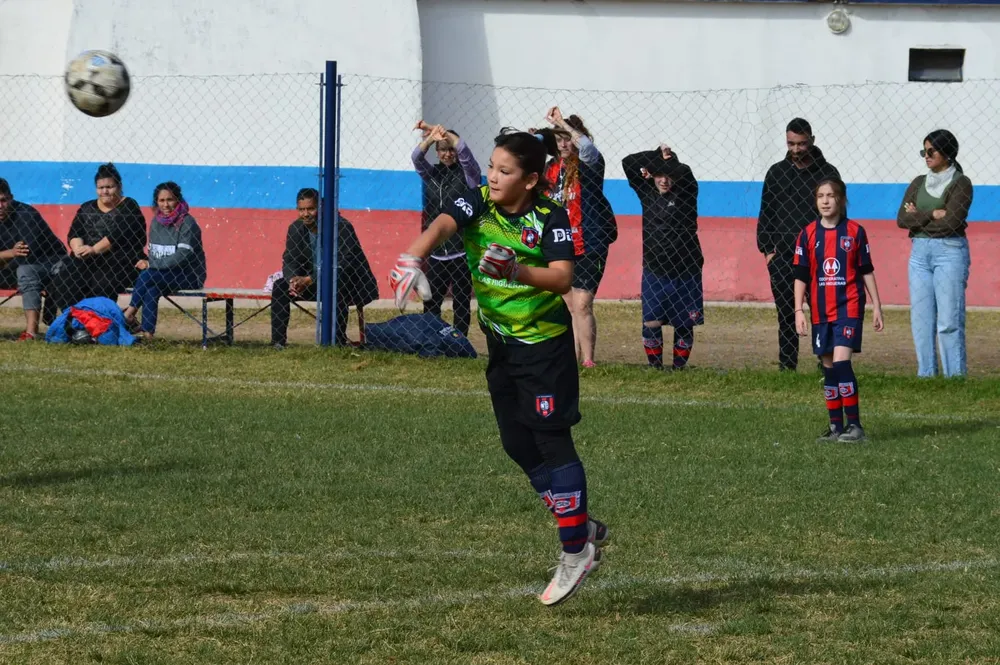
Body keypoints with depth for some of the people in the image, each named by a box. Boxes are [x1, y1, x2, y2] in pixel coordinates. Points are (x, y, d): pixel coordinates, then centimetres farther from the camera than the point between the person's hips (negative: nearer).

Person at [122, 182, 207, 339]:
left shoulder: (187, 223, -11)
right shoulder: (156, 222, 10)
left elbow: (183, 256, -19)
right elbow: (152, 252, 15)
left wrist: (151, 265, -22)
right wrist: (147, 263, -10)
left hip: (189, 276, -6)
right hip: (164, 274, 6)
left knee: (146, 276, -27)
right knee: (151, 290, -28)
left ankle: (129, 314, -18)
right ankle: (147, 332, -31)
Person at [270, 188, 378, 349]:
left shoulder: (341, 227, -21)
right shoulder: (296, 228, -1)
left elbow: (345, 264, -28)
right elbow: (289, 261, -2)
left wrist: (310, 280, -36)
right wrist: (293, 281, -27)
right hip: (314, 284, 6)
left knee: (335, 286, -39)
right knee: (280, 286, -14)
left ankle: (338, 341, -32)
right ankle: (278, 341, -12)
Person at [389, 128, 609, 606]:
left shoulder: (550, 217, -16)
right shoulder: (479, 203, -8)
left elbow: (563, 280, -26)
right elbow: (442, 225, -27)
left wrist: (515, 270, -41)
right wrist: (412, 259, -47)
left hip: (545, 342, -6)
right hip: (500, 341, 6)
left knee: (551, 439, -10)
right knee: (518, 444, 10)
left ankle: (576, 552, -2)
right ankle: (584, 527, 25)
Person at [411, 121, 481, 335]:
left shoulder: (467, 173, 1)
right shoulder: (431, 174, 10)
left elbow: (464, 152, -17)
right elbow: (417, 157, -7)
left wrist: (443, 132, -31)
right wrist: (430, 138, -28)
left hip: (462, 253, -4)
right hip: (436, 253, 4)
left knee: (461, 305, 0)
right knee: (430, 305, 5)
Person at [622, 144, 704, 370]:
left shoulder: (685, 194, -2)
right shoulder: (647, 193, 6)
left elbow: (684, 173, -21)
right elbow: (628, 164, 0)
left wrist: (668, 157, -6)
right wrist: (657, 155, -7)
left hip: (685, 271, -2)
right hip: (654, 271, 2)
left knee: (684, 324, 4)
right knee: (650, 323, -5)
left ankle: (679, 365, 16)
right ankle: (654, 365, 7)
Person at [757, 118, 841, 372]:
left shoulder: (827, 173, 5)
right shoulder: (777, 173, 11)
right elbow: (765, 213, 13)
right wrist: (767, 249, 3)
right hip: (782, 256, 2)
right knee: (786, 317, 3)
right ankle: (786, 368, 7)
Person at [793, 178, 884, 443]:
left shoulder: (855, 232, -1)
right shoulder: (808, 234, 4)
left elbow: (866, 271, 5)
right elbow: (801, 276, 6)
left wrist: (877, 306, 5)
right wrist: (799, 310, -1)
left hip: (849, 307, -4)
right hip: (820, 310, 4)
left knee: (841, 362, -16)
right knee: (828, 367, 8)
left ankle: (854, 425, -12)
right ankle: (836, 426, 15)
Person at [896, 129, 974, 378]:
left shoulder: (961, 183, -2)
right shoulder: (919, 183, 15)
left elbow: (950, 223, -13)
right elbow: (901, 219, 3)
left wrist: (917, 217, -3)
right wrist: (932, 215, -9)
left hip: (950, 251, -6)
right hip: (919, 252, 6)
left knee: (949, 321, -10)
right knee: (920, 320, 3)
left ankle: (956, 377, -8)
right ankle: (926, 375, 7)